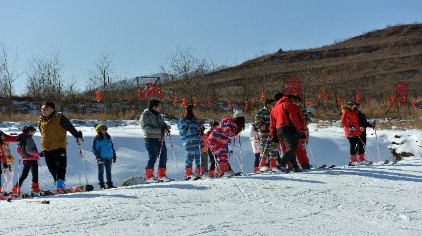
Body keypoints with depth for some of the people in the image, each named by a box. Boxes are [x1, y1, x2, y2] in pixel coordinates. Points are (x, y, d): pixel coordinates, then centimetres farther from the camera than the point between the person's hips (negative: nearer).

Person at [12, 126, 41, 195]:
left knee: (24, 175, 14)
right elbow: (29, 150, -22)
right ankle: (35, 188, -7)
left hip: (25, 159, 8)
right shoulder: (29, 139, -14)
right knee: (35, 173, -2)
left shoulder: (21, 138, 12)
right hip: (32, 159, -8)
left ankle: (16, 189, 14)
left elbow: (18, 150, 14)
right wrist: (37, 154, -12)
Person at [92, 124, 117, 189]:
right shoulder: (97, 139, -5)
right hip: (101, 158, -5)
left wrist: (114, 155, 15)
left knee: (108, 171, 10)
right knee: (101, 171, 2)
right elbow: (94, 149, -8)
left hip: (109, 157, 5)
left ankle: (110, 184, 15)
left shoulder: (108, 137, 13)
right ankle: (101, 185, 4)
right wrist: (98, 156, -17)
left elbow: (112, 147, 19)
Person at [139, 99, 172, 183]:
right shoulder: (145, 116, -8)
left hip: (160, 139, 8)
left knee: (163, 157, 6)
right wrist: (161, 130, -23)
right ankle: (149, 176, 3)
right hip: (151, 139, -7)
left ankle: (162, 175, 18)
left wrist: (166, 126, 0)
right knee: (153, 157, -9)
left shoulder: (158, 115, 16)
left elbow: (162, 123, 26)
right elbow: (147, 128, -19)